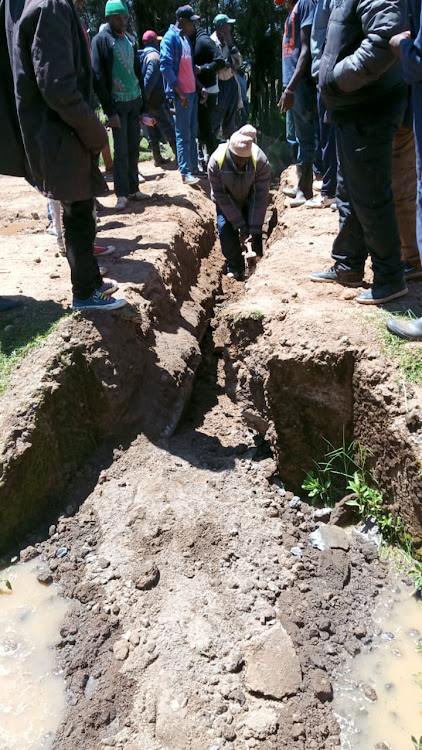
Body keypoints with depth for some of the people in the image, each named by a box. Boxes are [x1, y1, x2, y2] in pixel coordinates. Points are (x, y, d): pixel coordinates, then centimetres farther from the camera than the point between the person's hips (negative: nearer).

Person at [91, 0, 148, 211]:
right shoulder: (101, 40, -7)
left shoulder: (130, 39, 11)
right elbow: (98, 77, -11)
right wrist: (110, 110, -16)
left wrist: (142, 99, 11)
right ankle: (122, 193, 1)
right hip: (117, 102, -6)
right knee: (121, 151, -6)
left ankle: (133, 189, 15)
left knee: (134, 148, 7)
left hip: (134, 100, 6)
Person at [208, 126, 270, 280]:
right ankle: (235, 268, 4)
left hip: (250, 201, 0)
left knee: (256, 233, -13)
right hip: (227, 201, 0)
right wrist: (240, 225, -27)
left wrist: (254, 228, -29)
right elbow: (220, 196, -25)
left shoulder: (260, 160, -32)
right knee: (225, 230, -15)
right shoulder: (216, 161, -32)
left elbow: (261, 195, -26)